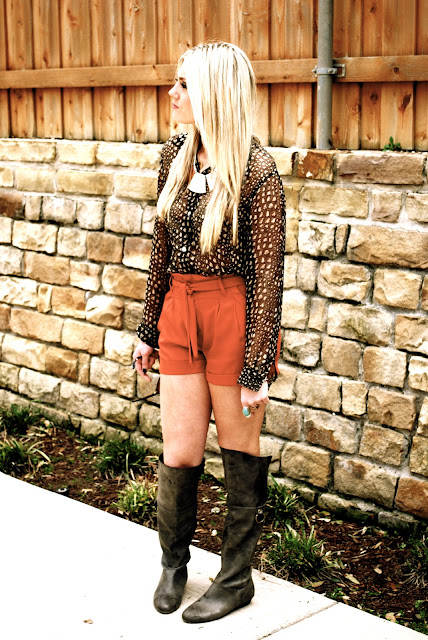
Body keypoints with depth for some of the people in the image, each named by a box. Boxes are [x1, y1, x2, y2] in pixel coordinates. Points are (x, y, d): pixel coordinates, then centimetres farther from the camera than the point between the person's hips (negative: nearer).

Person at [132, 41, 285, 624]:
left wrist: (256, 368, -13)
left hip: (235, 315, -5)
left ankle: (237, 580, 26)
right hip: (180, 312, 5)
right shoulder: (175, 156, 6)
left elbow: (268, 274, -13)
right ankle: (174, 563, 33)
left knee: (240, 453, 9)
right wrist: (148, 330, 16)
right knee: (179, 455, 9)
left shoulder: (256, 170, -14)